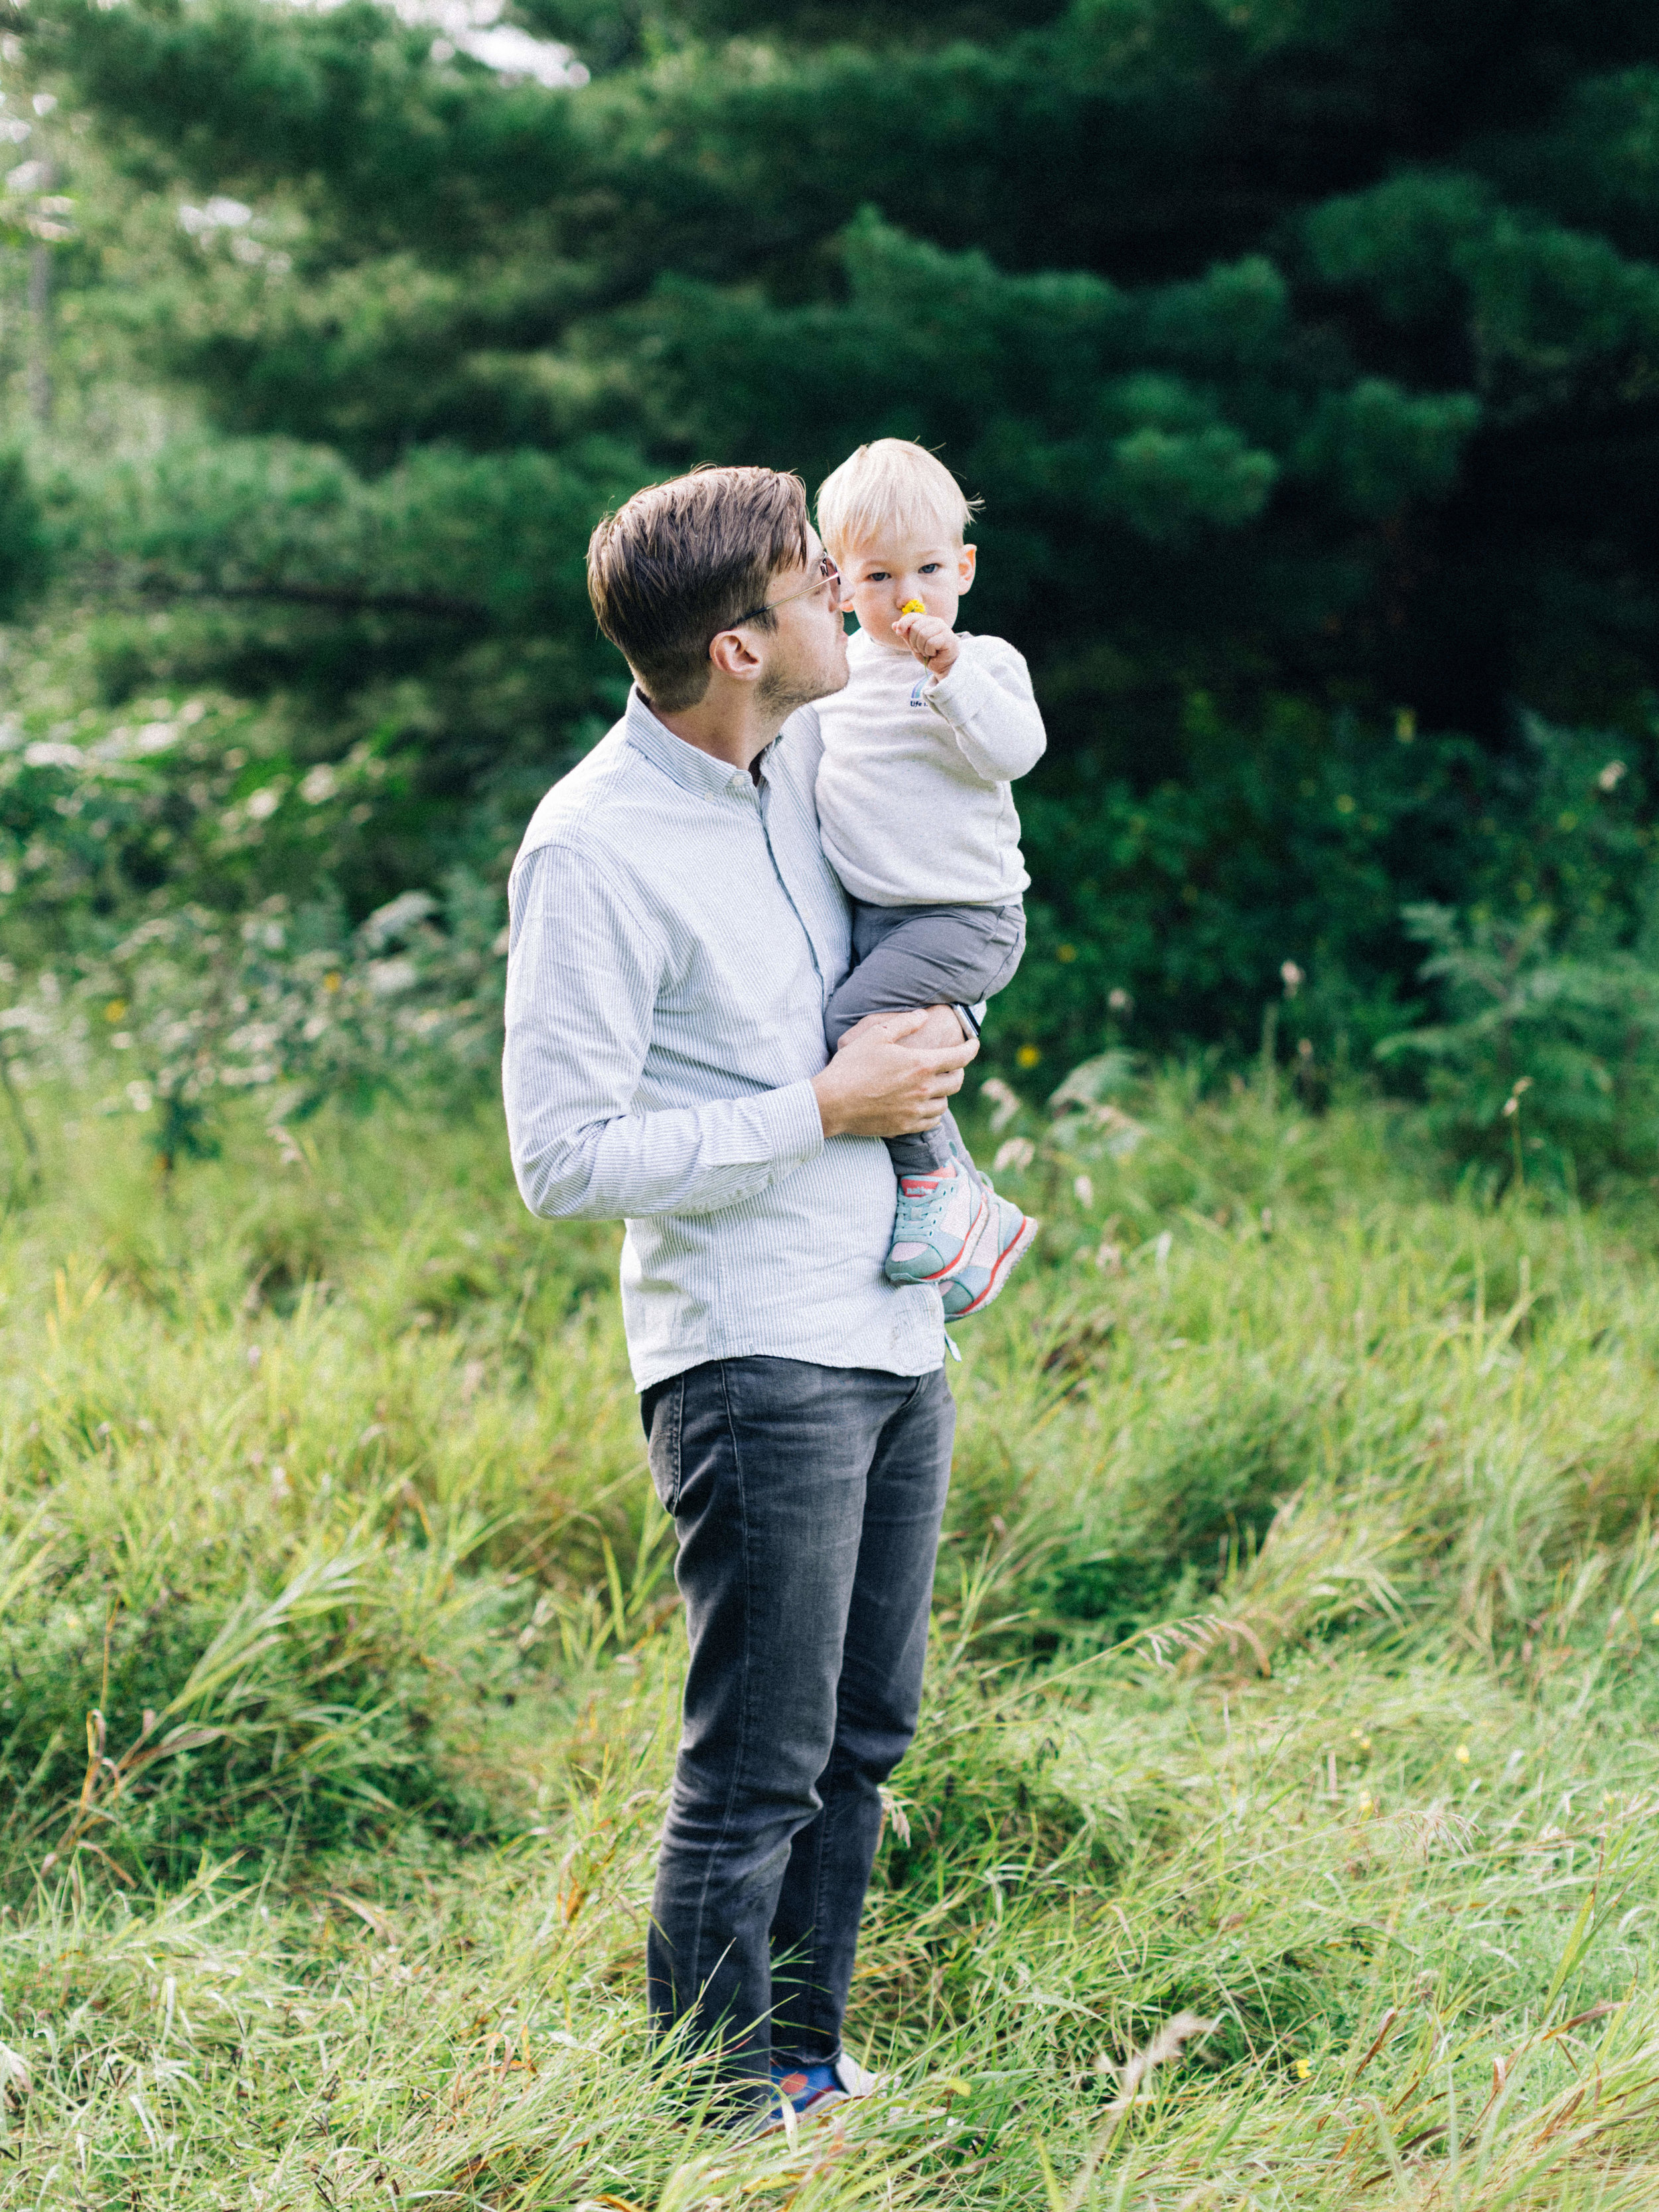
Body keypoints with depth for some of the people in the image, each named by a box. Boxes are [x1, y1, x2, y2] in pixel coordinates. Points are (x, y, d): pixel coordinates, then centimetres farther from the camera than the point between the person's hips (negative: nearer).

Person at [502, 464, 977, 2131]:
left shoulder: (807, 756, 6)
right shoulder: (594, 849, -16)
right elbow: (564, 1162, -18)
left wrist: (926, 1035, 16)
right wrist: (824, 1111, -15)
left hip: (896, 1333, 8)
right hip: (752, 1358, -8)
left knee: (861, 1741, 14)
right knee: (757, 1769, -3)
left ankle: (807, 2074, 26)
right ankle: (724, 2118, 10)